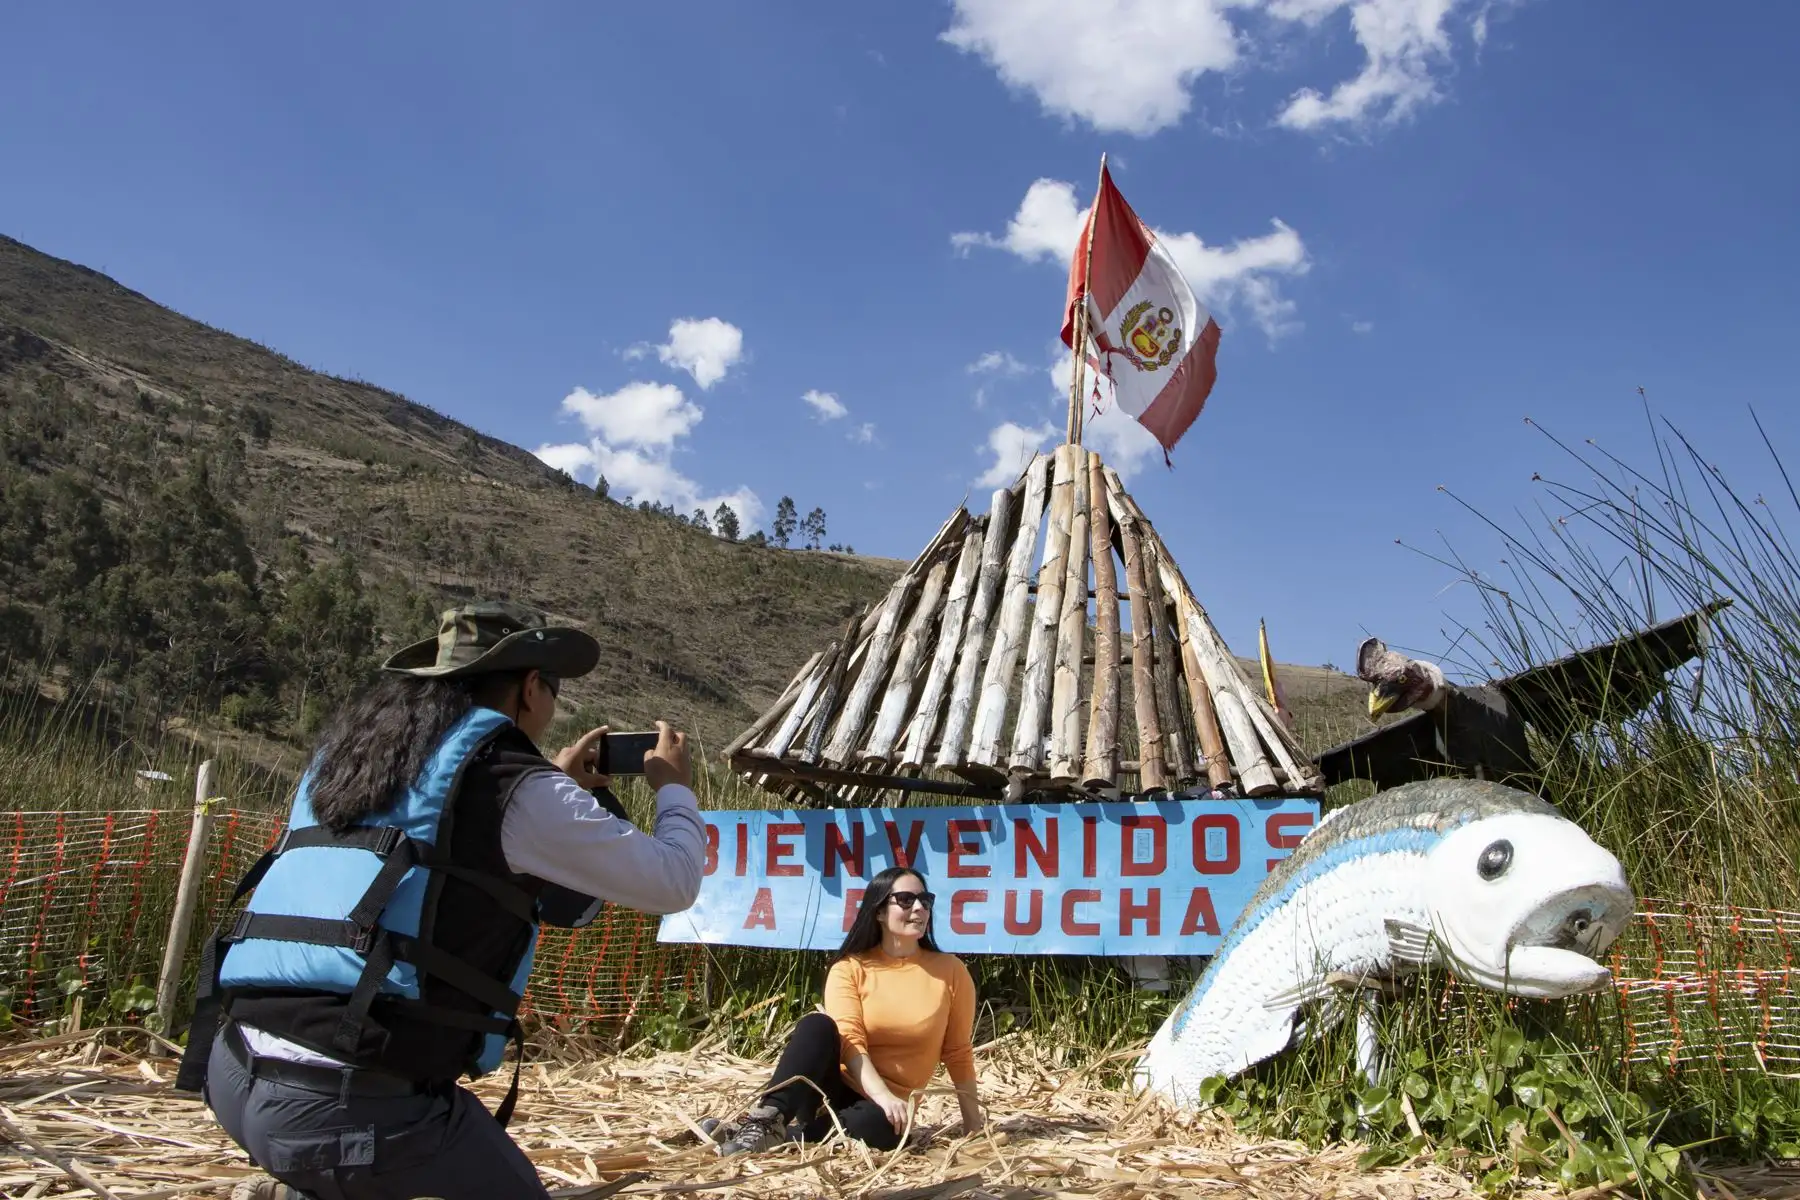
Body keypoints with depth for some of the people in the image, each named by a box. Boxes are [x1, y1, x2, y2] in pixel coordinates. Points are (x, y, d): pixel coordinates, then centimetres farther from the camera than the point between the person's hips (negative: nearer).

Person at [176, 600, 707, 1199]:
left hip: (233, 1070, 8)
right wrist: (675, 788, 19)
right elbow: (672, 883, 1)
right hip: (351, 1099, -8)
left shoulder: (348, 750, 14)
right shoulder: (511, 784, -7)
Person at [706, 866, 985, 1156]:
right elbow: (850, 1040, -15)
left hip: (883, 1108, 0)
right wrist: (884, 1096, -31)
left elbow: (958, 1054, 5)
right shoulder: (850, 968, -2)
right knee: (818, 1025, -30)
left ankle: (780, 1133, -27)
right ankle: (767, 1118, -39)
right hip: (836, 1088, 0)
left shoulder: (950, 971, 0)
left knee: (880, 1126, -38)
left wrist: (974, 1126, 3)